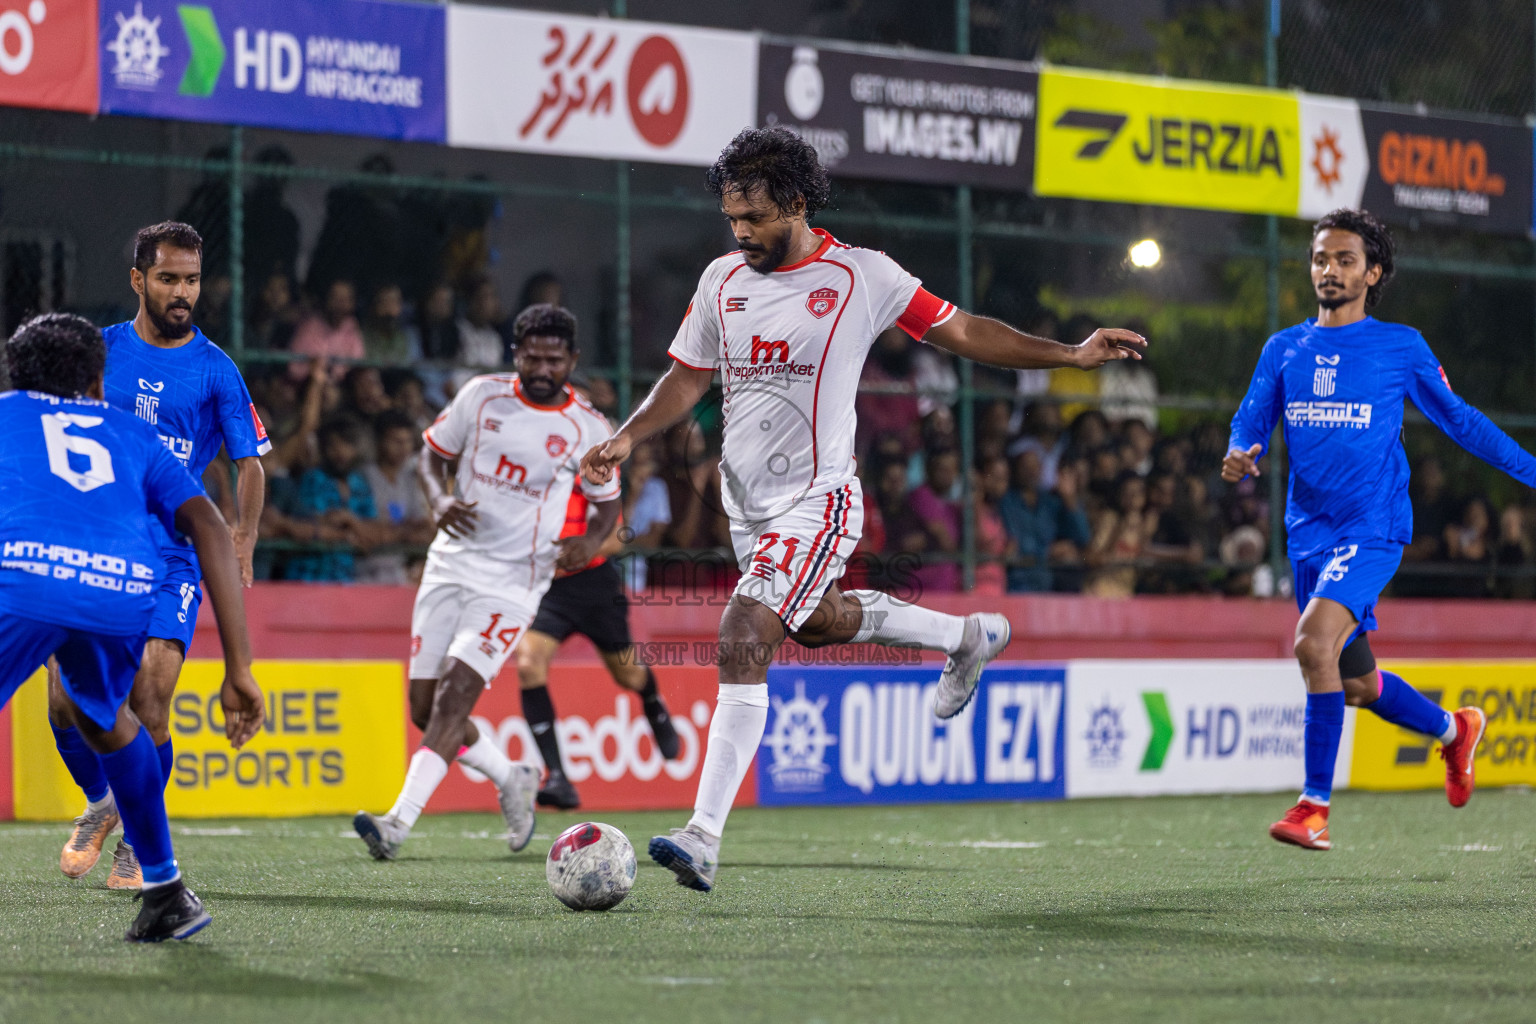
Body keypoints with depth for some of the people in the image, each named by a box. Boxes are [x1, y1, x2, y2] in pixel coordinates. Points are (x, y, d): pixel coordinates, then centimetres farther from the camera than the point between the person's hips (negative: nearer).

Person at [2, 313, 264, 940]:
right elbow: (210, 529, 21)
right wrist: (239, 670, 18)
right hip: (125, 590, 3)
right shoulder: (131, 433, 35)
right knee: (102, 717, 32)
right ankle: (167, 893, 33)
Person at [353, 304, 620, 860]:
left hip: (515, 579, -4)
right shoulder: (482, 396, 2)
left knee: (455, 693, -20)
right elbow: (434, 453, 12)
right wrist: (441, 500, -9)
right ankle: (512, 780, 28)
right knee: (425, 708, 3)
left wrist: (591, 541, -12)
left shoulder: (587, 429, -2)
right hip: (452, 562, 4)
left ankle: (400, 821, -27)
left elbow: (608, 503, 10)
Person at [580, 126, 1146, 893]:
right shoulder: (723, 280, 3)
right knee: (818, 623, 26)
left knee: (742, 643, -20)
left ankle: (703, 837, -22)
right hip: (746, 503, 7)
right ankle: (966, 636, 51)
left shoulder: (861, 277, -10)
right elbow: (686, 378, 13)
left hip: (814, 504, -7)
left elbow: (961, 331, 0)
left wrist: (1072, 355, -5)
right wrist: (626, 438, -3)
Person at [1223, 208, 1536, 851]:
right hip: (1308, 534, 5)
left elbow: (1457, 419, 11)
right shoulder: (1284, 350, 11)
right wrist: (1238, 458, -16)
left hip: (1372, 527, -5)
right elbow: (1251, 423, 8)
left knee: (1315, 644, -26)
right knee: (1356, 685, 11)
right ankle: (1454, 731, 40)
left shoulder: (1401, 347, 1)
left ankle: (1315, 806, -20)